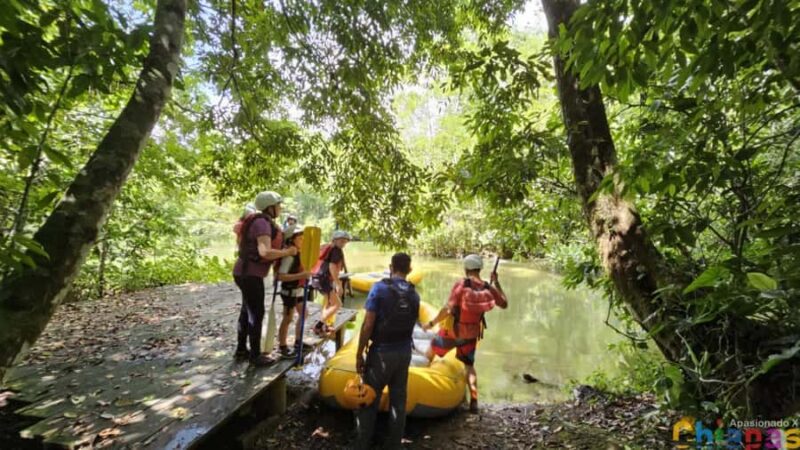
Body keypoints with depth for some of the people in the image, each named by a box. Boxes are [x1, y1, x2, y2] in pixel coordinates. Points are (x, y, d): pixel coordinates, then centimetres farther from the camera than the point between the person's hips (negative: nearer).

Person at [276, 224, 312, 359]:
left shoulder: (299, 253, 4)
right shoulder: (289, 256, -23)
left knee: (304, 314, 19)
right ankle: (282, 347, 17)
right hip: (289, 291, -9)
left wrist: (307, 273, 2)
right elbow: (281, 276, -31)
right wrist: (301, 275, -34)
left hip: (298, 290, 9)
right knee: (287, 319, 2)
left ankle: (297, 342, 34)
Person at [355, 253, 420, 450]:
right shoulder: (414, 294, 0)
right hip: (404, 353, 4)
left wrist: (359, 354, -7)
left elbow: (368, 325, -16)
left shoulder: (380, 288, -14)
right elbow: (411, 324, 8)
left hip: (381, 353, -4)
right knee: (398, 401, 16)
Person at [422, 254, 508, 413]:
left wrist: (431, 323, -16)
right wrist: (497, 283, 9)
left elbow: (448, 309, -26)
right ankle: (474, 400, 10)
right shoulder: (488, 288, -9)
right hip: (471, 334, 4)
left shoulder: (461, 284, -23)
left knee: (432, 350, 23)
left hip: (452, 330, -3)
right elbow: (504, 304, 7)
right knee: (469, 365, 19)